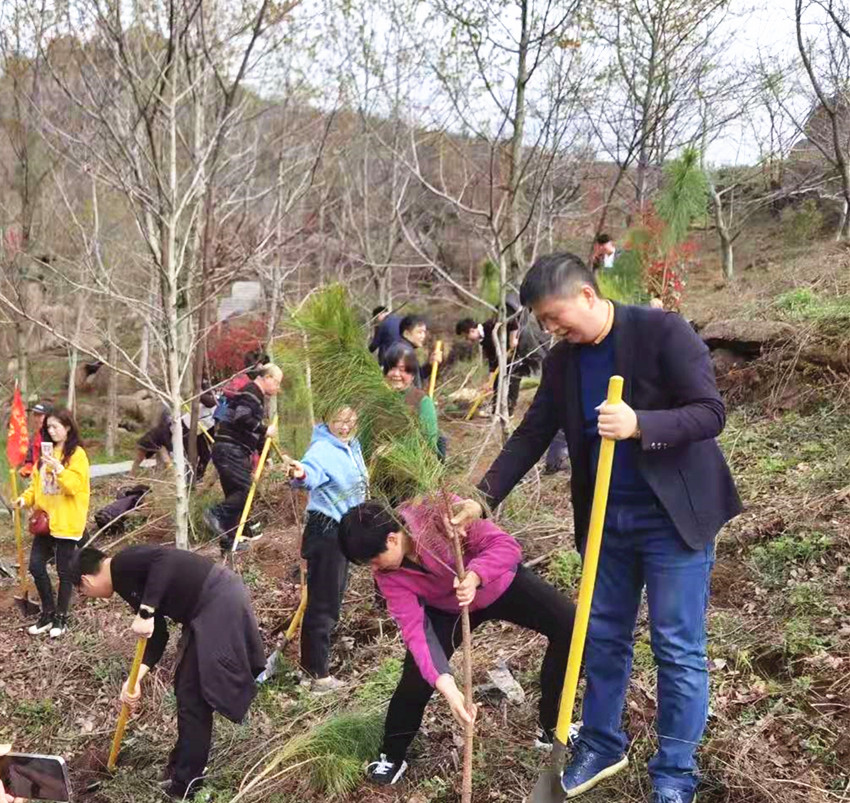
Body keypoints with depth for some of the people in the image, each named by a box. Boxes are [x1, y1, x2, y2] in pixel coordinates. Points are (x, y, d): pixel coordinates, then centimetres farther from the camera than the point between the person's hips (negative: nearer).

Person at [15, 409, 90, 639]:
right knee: (36, 565, 4)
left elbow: (75, 485, -19)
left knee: (64, 570, 3)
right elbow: (37, 481, 15)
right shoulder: (46, 451, 13)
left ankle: (60, 617, 17)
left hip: (66, 522, -7)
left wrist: (59, 469, -33)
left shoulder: (77, 454, -10)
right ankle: (48, 612, 21)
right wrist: (27, 498, -2)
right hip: (45, 519, 7)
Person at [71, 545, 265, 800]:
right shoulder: (128, 580, 20)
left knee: (193, 697, -1)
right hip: (211, 608, 10)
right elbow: (157, 636, 17)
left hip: (219, 604, -10)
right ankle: (182, 765, 38)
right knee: (187, 691, 22)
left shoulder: (122, 565, -6)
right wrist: (135, 679, 9)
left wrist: (145, 614, -24)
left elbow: (164, 559, -27)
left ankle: (186, 784, 11)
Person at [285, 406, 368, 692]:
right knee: (322, 602, -7)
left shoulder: (352, 445, 8)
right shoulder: (322, 449, -19)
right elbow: (313, 469, -41)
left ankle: (314, 661, 31)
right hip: (326, 530, -10)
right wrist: (301, 474, -63)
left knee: (332, 598, 18)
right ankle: (319, 675, -3)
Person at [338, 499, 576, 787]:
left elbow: (506, 545, -35)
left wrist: (474, 577, -55)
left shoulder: (440, 513, -36)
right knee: (417, 677, -11)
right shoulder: (387, 574, -26)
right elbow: (414, 629, -31)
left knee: (571, 628, -12)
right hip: (447, 608, 1)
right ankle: (392, 757, 16)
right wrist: (446, 685, -45)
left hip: (502, 583, -1)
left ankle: (551, 728, 7)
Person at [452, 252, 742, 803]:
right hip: (607, 519, 6)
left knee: (678, 649, 3)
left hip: (675, 516, -5)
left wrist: (639, 425, -34)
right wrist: (484, 497, 0)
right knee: (603, 638, 16)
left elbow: (711, 413, -18)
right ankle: (602, 746, 35)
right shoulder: (562, 361, 2)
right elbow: (532, 434, 7)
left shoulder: (663, 331, -15)